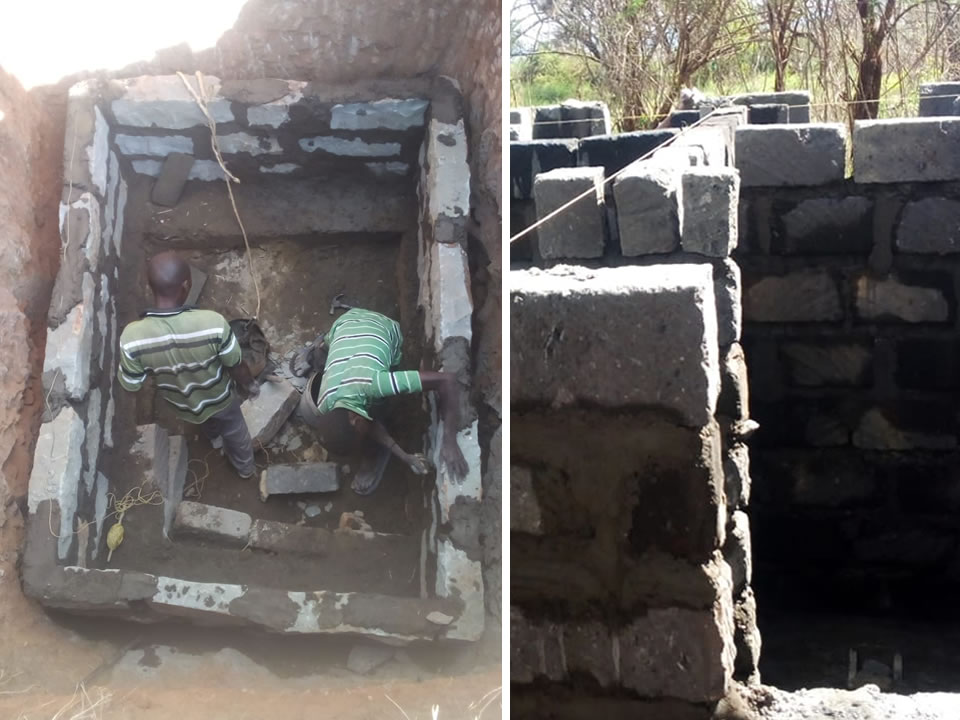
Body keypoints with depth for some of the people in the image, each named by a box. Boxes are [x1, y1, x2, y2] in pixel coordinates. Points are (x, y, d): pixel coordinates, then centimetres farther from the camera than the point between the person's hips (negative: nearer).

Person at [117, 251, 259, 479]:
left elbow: (131, 385, -17)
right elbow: (236, 366, -21)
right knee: (235, 430, 33)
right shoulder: (213, 323, -39)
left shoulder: (132, 336, -35)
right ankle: (245, 467, 61)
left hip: (182, 405, 2)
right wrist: (250, 385, 1)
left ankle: (215, 437, 71)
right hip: (219, 398, -2)